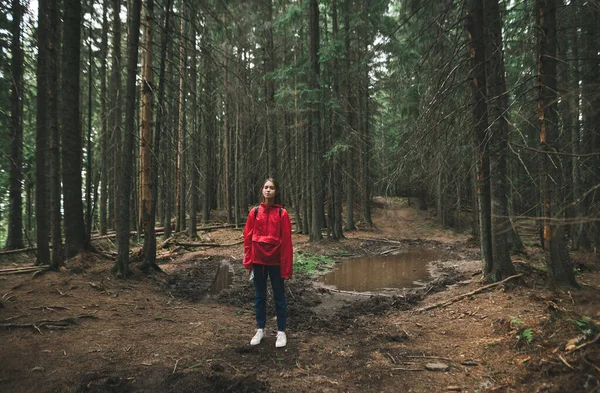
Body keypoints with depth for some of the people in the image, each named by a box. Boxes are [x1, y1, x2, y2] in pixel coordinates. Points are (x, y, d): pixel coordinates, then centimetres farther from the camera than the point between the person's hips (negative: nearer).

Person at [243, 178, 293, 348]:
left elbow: (286, 241, -7)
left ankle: (281, 331, 21)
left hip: (275, 261, -2)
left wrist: (286, 267, -9)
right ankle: (260, 329, 27)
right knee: (259, 296, 13)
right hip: (258, 260, 3)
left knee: (279, 296, 8)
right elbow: (247, 238, 3)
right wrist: (247, 262, 0)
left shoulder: (282, 213, -6)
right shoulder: (254, 212, 1)